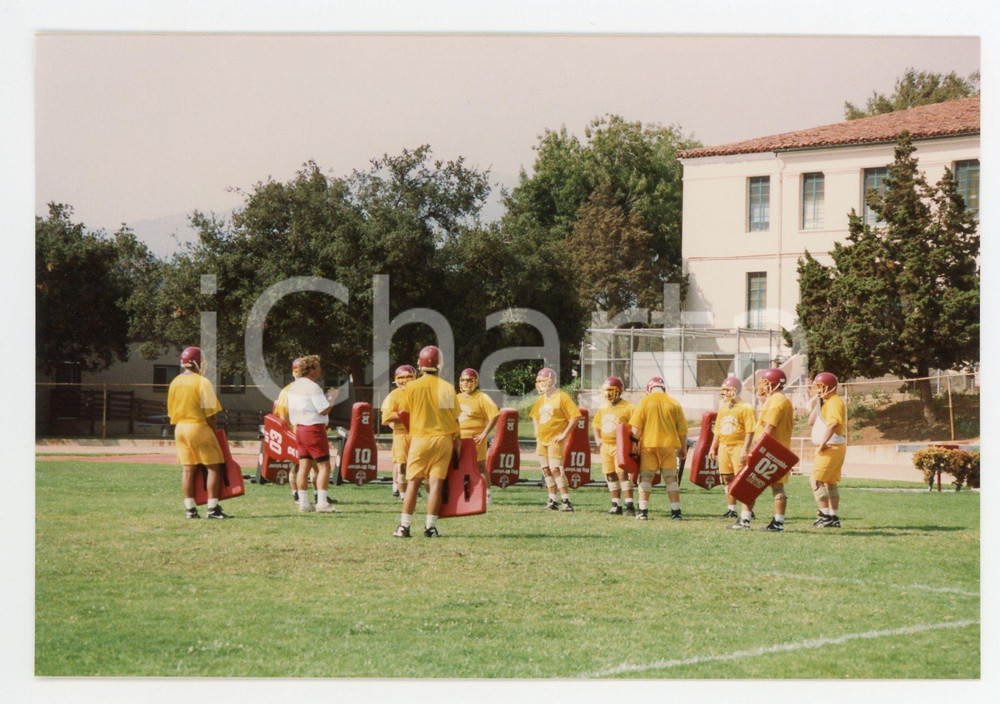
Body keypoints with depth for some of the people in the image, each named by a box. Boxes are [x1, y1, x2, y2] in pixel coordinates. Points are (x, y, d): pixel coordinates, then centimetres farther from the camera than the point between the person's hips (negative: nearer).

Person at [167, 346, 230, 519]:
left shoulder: (175, 383, 7)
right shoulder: (202, 382, -12)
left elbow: (171, 411, 12)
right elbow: (209, 412, -12)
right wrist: (213, 432, -2)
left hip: (180, 428, 7)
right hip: (199, 427, -7)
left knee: (188, 469, 9)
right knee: (214, 466, -1)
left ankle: (190, 508, 9)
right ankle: (213, 508, -5)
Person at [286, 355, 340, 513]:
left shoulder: (294, 386, 12)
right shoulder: (313, 387, -15)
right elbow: (324, 410, -17)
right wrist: (332, 398, -2)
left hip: (300, 428, 9)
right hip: (314, 428, -9)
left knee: (304, 466, 8)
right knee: (324, 466, -5)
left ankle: (303, 502, 8)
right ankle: (322, 502, -11)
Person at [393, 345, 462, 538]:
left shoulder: (412, 387, -4)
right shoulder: (448, 388, 1)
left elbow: (403, 413, 5)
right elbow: (455, 419, 4)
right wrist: (456, 442, 12)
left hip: (420, 438, -1)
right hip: (444, 439, 1)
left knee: (413, 483, 3)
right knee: (436, 483, 1)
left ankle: (404, 526, 3)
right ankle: (430, 527, 1)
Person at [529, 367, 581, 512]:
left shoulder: (562, 397, -10)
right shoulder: (542, 399, 14)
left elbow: (574, 415, -13)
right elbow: (534, 415, 31)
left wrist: (564, 434, -15)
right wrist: (536, 429, 15)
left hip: (555, 439, -8)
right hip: (542, 439, 8)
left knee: (555, 469, -16)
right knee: (546, 470, 7)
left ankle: (566, 501, -15)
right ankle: (552, 500, 14)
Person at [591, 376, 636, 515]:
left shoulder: (627, 408, -7)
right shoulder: (602, 408, 13)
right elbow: (596, 425, 26)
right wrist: (598, 439, 12)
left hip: (620, 446, -7)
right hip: (605, 446, 7)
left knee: (622, 473, -15)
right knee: (610, 475, 9)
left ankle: (630, 504, -13)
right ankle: (616, 505, 16)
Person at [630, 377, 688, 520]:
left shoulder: (645, 401, -1)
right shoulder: (674, 403, 5)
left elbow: (636, 427, -6)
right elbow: (682, 429, 8)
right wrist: (683, 448, 17)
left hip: (648, 445, -2)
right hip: (669, 444, 2)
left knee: (646, 477, 5)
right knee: (671, 479, 8)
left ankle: (643, 511, 0)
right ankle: (676, 511, 5)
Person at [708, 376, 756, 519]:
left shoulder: (746, 408, -7)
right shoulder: (723, 407, 16)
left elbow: (750, 431, -12)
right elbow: (718, 430, 22)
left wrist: (745, 449, -18)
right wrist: (713, 448, 17)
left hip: (738, 447, -7)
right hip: (724, 447, 7)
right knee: (727, 479, 9)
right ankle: (731, 510, 15)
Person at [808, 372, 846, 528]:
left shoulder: (834, 401, -13)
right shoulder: (825, 402, 18)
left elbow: (834, 423, -28)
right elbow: (811, 421, 16)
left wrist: (823, 443, -27)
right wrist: (816, 402, 10)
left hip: (831, 447, -11)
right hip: (832, 447, 11)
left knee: (817, 480, -11)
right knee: (830, 482, 14)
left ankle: (825, 516, -12)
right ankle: (834, 517, 17)